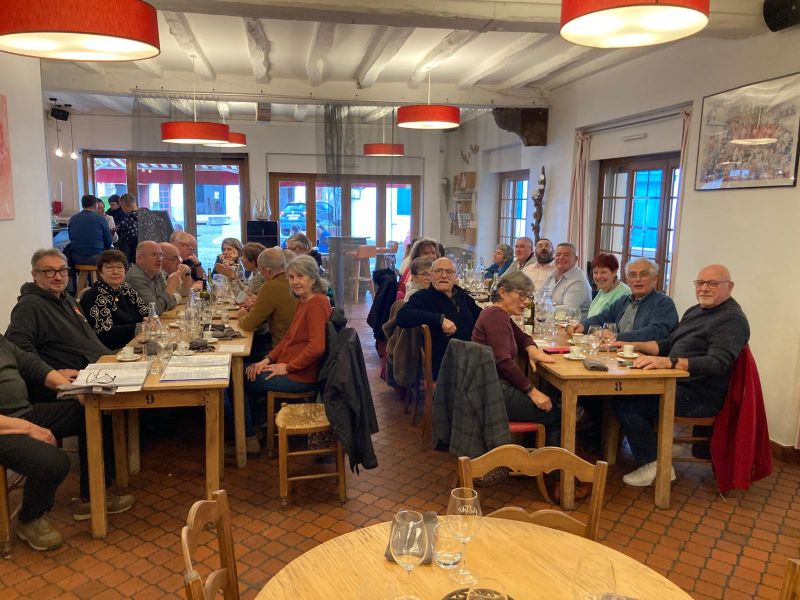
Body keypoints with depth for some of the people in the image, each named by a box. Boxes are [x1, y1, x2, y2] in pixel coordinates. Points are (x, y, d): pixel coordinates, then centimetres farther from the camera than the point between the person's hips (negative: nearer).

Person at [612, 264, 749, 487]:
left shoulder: (732, 320, -13)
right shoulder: (695, 311, 18)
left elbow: (718, 363, -27)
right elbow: (669, 343, 23)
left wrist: (669, 362, -40)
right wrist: (636, 346, 7)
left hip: (699, 396, -10)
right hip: (677, 383, 10)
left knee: (626, 404, -20)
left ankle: (654, 465, -3)